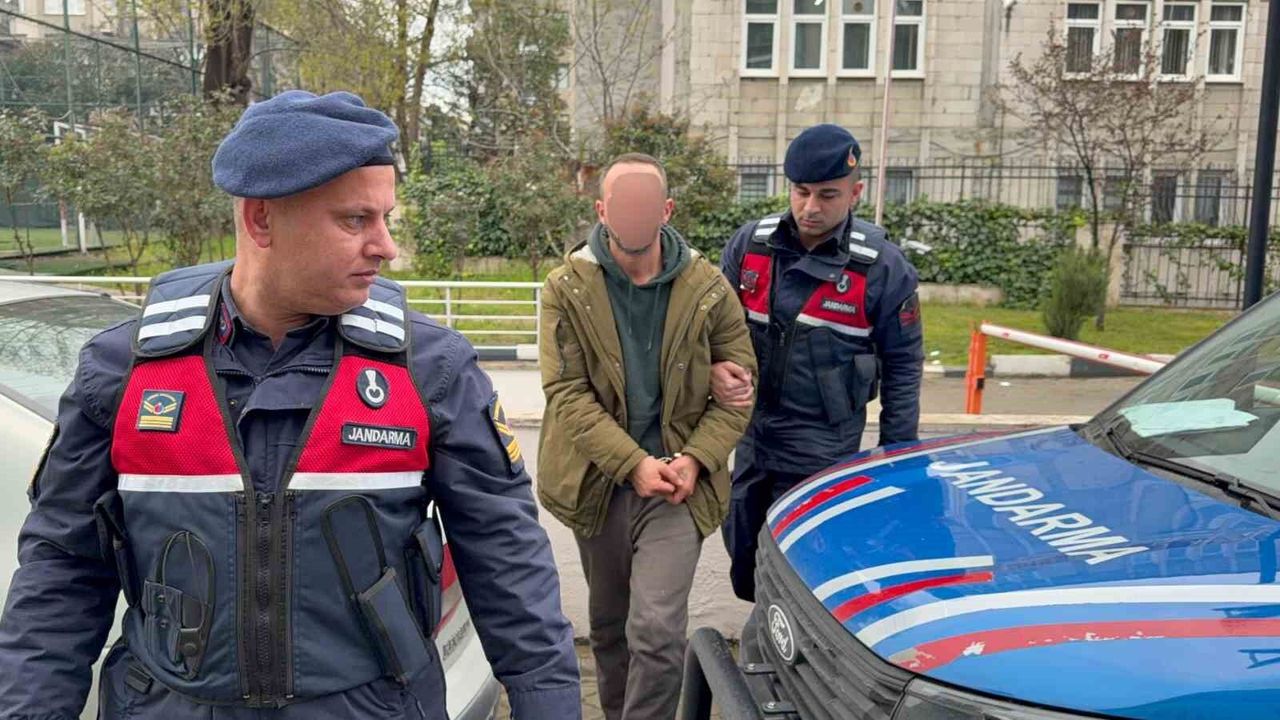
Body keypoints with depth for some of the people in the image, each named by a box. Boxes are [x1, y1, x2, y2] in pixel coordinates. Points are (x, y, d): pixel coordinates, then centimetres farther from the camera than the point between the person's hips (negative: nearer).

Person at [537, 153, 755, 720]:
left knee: (658, 630, -10)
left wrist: (696, 459, -14)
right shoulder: (566, 289, -6)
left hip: (677, 487, -1)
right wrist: (634, 464, -19)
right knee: (609, 625, 19)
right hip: (598, 482, 1)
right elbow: (566, 392, -11)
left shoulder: (708, 289, -3)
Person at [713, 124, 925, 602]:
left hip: (825, 455, -4)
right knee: (746, 569, 17)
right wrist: (714, 368, -17)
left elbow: (903, 366, -2)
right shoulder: (751, 243, -2)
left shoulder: (881, 266, -10)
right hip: (752, 441, 4)